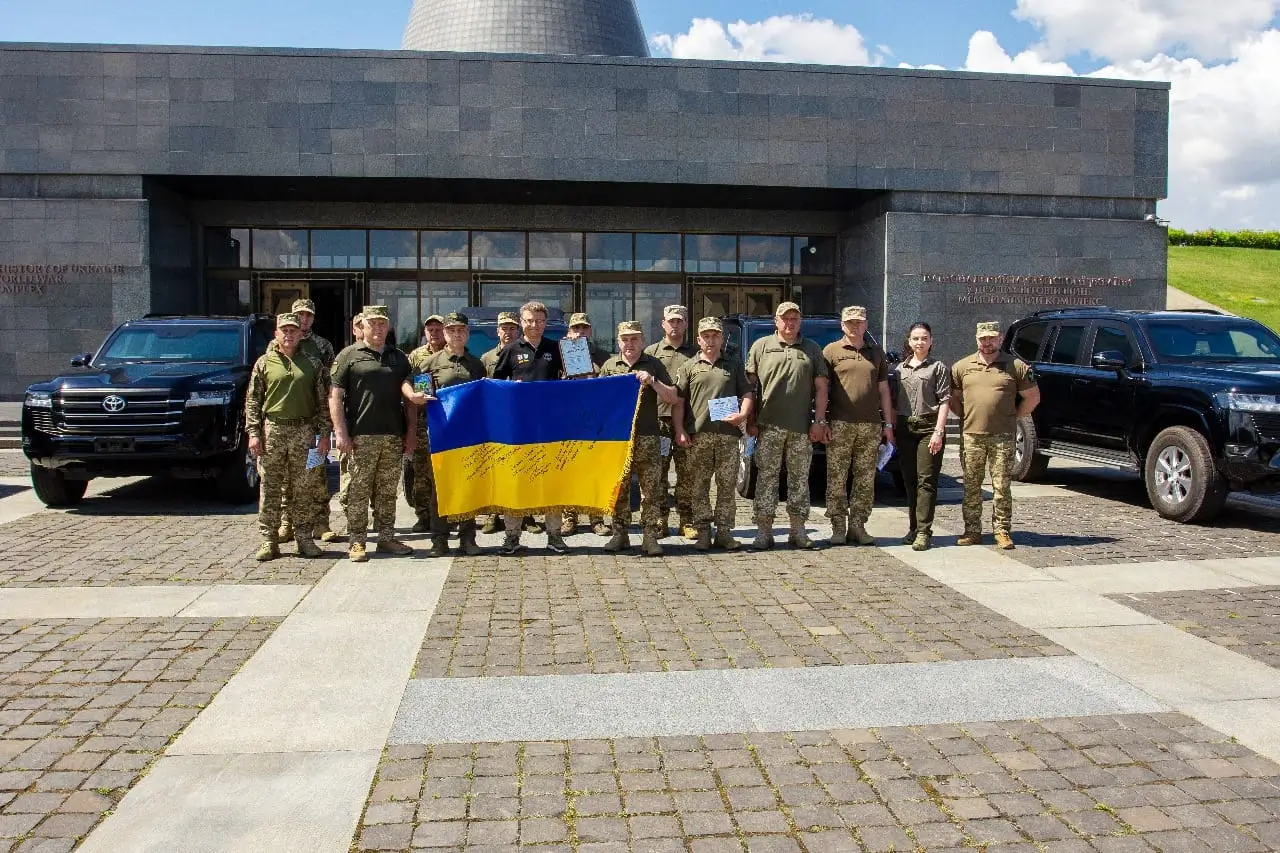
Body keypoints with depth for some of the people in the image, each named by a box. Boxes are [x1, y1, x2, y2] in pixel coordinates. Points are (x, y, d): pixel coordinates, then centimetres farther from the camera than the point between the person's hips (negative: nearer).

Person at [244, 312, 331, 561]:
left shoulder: (312, 364, 9)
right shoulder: (264, 363, 8)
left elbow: (323, 401, 7)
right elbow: (252, 400, 5)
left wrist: (324, 433, 0)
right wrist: (253, 433, -3)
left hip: (304, 431, 1)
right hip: (272, 431, 0)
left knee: (305, 489, 4)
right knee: (270, 489, 2)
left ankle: (304, 537, 13)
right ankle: (268, 541, 8)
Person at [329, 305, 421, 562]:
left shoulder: (399, 357, 17)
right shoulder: (349, 355, 3)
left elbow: (407, 385, 15)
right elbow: (335, 396, -2)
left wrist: (412, 395, -10)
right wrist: (340, 432, -10)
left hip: (393, 435, 4)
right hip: (361, 436, -4)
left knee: (388, 491, 9)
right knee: (359, 491, -2)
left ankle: (386, 538, 17)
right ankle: (356, 542, 4)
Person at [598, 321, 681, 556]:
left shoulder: (653, 365, 8)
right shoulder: (609, 366, 12)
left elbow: (673, 399, 3)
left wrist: (652, 381, -10)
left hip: (648, 437, -1)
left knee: (651, 489, -2)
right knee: (619, 488, 5)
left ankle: (651, 537, 2)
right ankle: (620, 535, 14)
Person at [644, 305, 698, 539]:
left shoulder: (694, 353, 14)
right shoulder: (652, 352, 12)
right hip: (658, 418, 0)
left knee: (687, 473, 1)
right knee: (658, 472, 1)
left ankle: (687, 521, 8)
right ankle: (659, 520, 9)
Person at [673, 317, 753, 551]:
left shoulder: (734, 365, 16)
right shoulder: (689, 367, 11)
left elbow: (747, 394, 14)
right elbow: (678, 400, 8)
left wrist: (742, 414, -7)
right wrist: (680, 430, -2)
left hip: (728, 434, 1)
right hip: (698, 435, -1)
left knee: (727, 485, 1)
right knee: (699, 486, 1)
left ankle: (724, 532, 8)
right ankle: (703, 532, 9)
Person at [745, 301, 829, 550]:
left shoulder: (812, 350, 12)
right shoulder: (761, 346, 7)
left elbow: (821, 388, 10)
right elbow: (749, 384, 5)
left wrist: (819, 421, 1)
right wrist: (751, 420, -2)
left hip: (802, 427, 2)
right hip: (769, 426, -2)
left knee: (799, 478, 7)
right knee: (766, 477, -1)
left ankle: (798, 530, 15)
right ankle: (764, 531, 4)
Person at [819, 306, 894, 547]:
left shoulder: (876, 353, 16)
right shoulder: (831, 351, 5)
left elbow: (884, 390, 17)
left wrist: (888, 423, 11)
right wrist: (821, 421, -7)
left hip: (870, 426, 3)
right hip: (839, 425, -3)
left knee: (865, 480, 5)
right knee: (836, 479, -2)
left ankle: (857, 527, 12)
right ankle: (838, 528, 4)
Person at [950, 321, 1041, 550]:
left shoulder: (1016, 366, 3)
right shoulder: (962, 366, 9)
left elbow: (1033, 397, 9)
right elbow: (953, 396, 17)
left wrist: (1013, 418, 4)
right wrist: (967, 417, 7)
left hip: (1002, 437, -2)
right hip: (971, 436, 2)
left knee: (1001, 486, 0)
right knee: (971, 486, 6)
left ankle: (1002, 531, 8)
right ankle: (972, 531, 13)